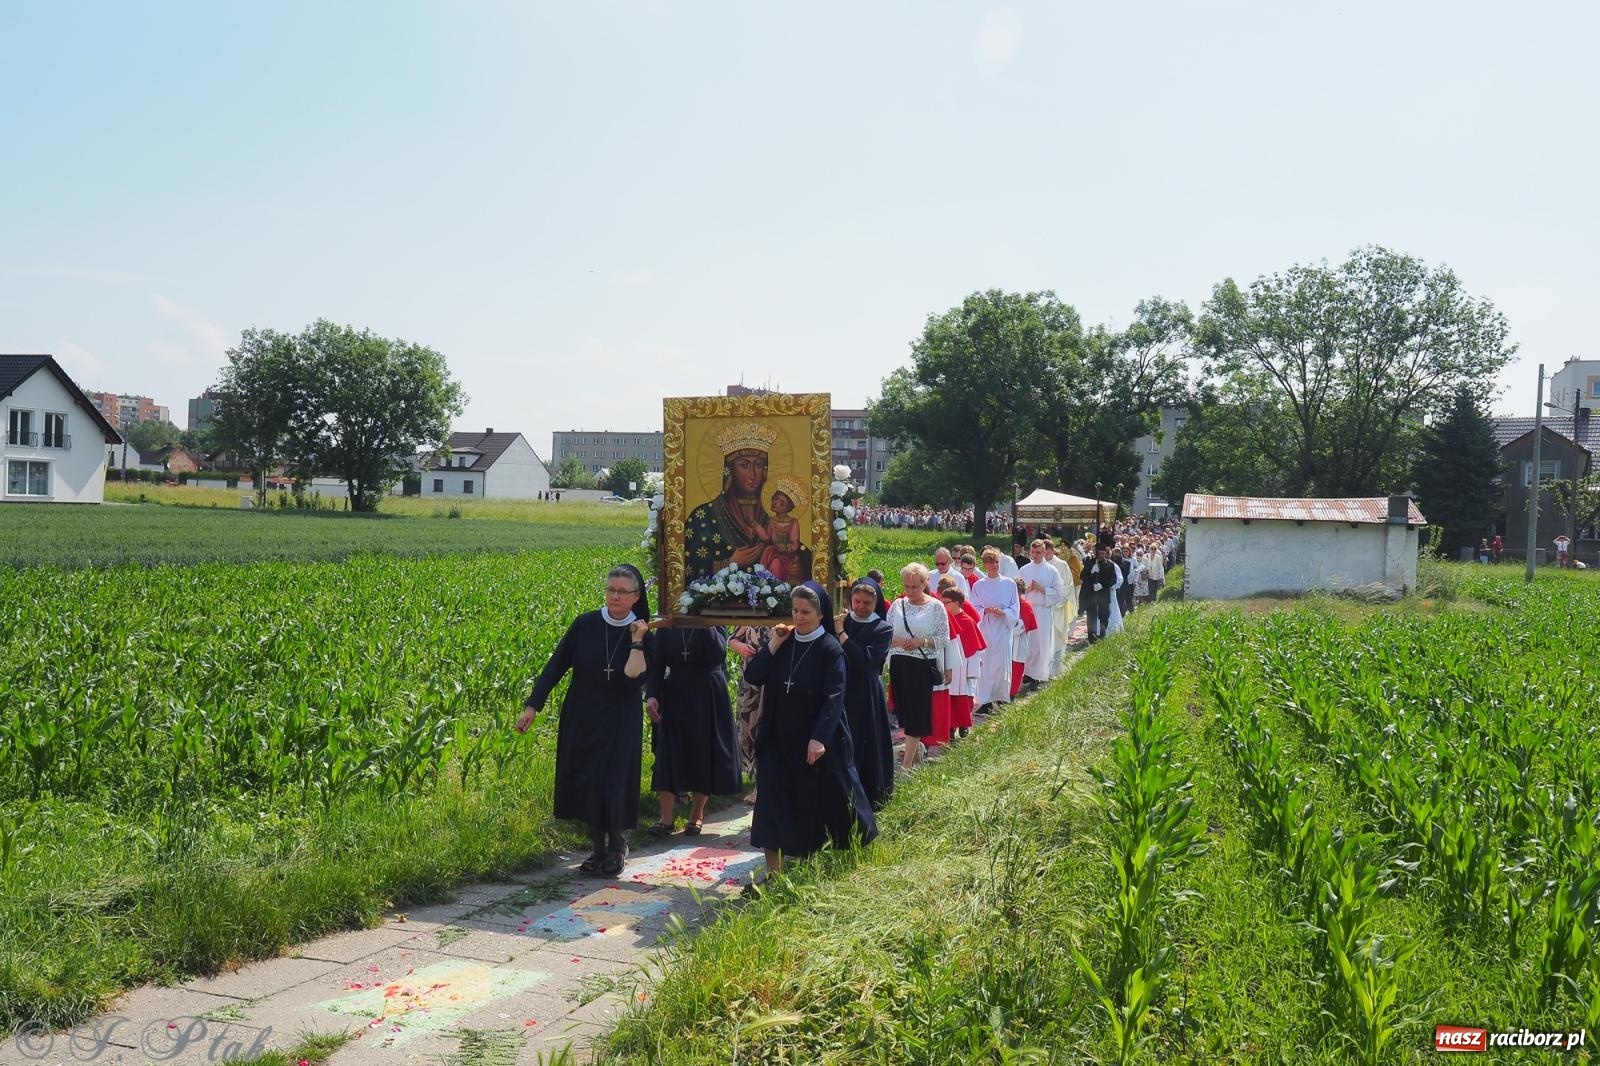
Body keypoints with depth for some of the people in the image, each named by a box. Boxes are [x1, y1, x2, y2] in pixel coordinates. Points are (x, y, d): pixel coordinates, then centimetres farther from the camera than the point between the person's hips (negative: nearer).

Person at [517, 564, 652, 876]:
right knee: (585, 783, 6)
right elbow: (556, 665, -2)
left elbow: (634, 677, -18)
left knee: (613, 784, -5)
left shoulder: (643, 633, -6)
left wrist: (637, 641, -24)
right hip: (582, 721, 2)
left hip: (620, 725, -2)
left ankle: (617, 846, 19)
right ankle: (598, 847, 23)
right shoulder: (585, 625, -4)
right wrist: (532, 706, -7)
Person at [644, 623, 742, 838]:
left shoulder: (715, 623, -4)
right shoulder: (666, 627, 2)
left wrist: (707, 625, -25)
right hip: (674, 697, 1)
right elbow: (656, 664, 1)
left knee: (704, 755, 5)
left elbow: (718, 654, -20)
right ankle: (666, 818, -1)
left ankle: (697, 816, 19)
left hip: (707, 699, -1)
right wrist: (651, 695, -12)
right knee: (668, 755, -4)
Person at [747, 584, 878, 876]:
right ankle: (775, 870, 0)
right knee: (774, 804, -4)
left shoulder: (830, 650, -11)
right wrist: (773, 644, -11)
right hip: (780, 740, 4)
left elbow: (834, 697, -17)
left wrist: (819, 739, -25)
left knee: (829, 801, 13)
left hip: (818, 740, -4)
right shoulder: (784, 643, 4)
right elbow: (753, 676, -2)